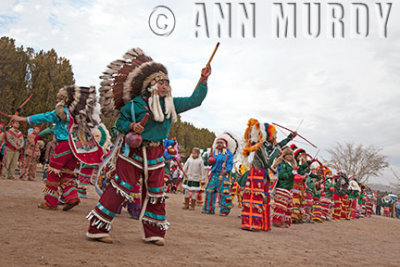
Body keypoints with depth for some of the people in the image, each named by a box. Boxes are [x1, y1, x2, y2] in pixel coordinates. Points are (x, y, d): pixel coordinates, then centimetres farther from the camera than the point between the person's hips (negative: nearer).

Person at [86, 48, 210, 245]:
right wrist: (131, 126, -21)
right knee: (120, 188, -5)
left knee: (155, 192, 10)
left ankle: (154, 233, 24)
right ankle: (98, 229, 5)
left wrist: (203, 81, 5)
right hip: (133, 151, -5)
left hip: (155, 154, 5)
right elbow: (120, 123, 0)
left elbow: (194, 100, 12)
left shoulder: (171, 104, 7)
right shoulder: (136, 103, -8)